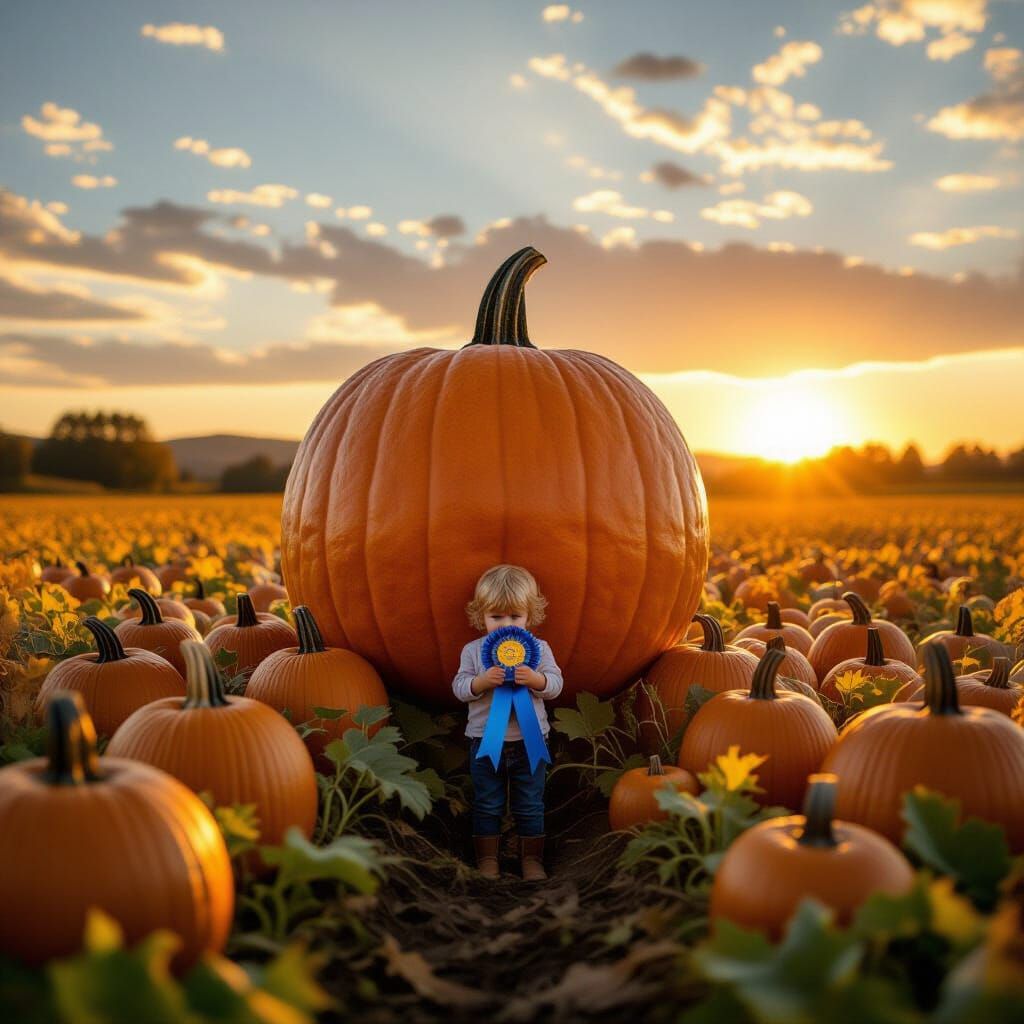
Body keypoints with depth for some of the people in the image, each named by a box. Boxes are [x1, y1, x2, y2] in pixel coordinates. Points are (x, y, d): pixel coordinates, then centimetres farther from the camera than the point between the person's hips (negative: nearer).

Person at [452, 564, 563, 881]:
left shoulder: (539, 648, -2)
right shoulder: (473, 650, -2)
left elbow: (555, 685, -7)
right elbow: (459, 688, -6)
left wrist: (534, 679, -26)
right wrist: (482, 681, -25)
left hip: (529, 739, 0)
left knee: (530, 805, 10)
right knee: (487, 805, 10)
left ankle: (531, 858, 23)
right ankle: (487, 858, 23)